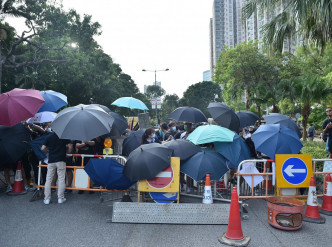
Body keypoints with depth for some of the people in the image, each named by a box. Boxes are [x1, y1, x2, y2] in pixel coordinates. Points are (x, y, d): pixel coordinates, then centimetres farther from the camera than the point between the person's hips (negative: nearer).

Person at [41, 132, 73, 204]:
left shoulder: (49, 136, 5)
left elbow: (43, 148, 2)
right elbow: (70, 147, -8)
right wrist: (68, 153, 12)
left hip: (51, 160, 2)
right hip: (61, 160, -2)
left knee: (48, 179, 9)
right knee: (61, 179, 3)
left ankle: (47, 199, 11)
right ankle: (60, 198, 6)